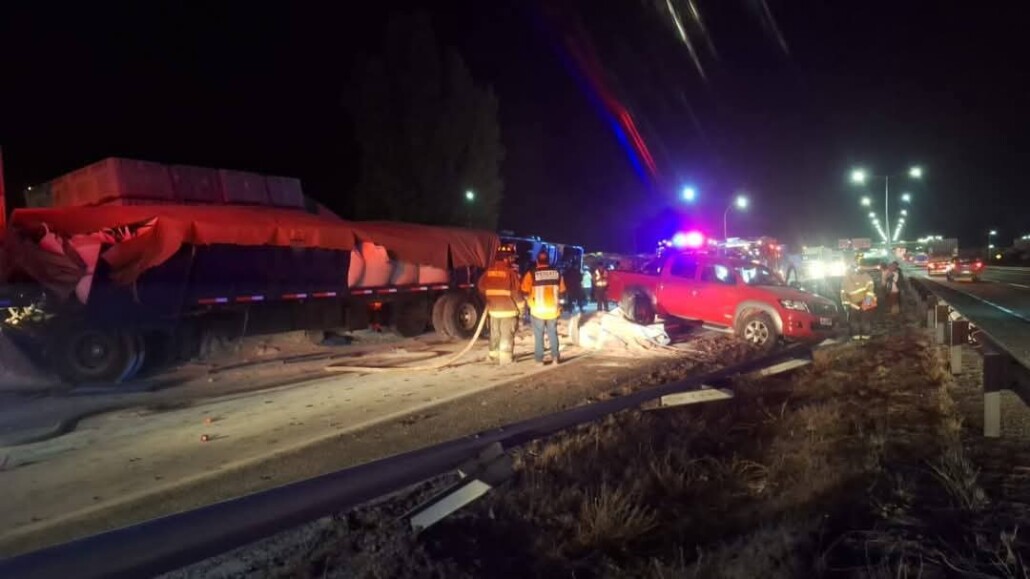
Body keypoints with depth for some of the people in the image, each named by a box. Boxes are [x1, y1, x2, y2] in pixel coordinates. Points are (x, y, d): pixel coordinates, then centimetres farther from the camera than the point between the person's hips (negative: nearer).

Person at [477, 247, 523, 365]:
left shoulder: (488, 272, 3)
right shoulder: (510, 272, -14)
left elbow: (481, 288, 11)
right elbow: (516, 292, -14)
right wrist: (520, 306, 0)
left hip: (493, 308, 5)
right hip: (508, 309, -5)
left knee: (495, 333, 18)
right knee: (507, 334, 2)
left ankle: (493, 354, 28)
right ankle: (505, 357, 2)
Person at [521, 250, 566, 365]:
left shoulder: (531, 274, -11)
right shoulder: (557, 273, -2)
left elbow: (525, 291, -5)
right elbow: (562, 291, 7)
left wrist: (531, 302, 12)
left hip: (538, 309, -2)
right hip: (553, 309, 2)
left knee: (538, 335, 10)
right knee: (553, 333, 17)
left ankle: (539, 358, 12)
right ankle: (555, 356, 15)